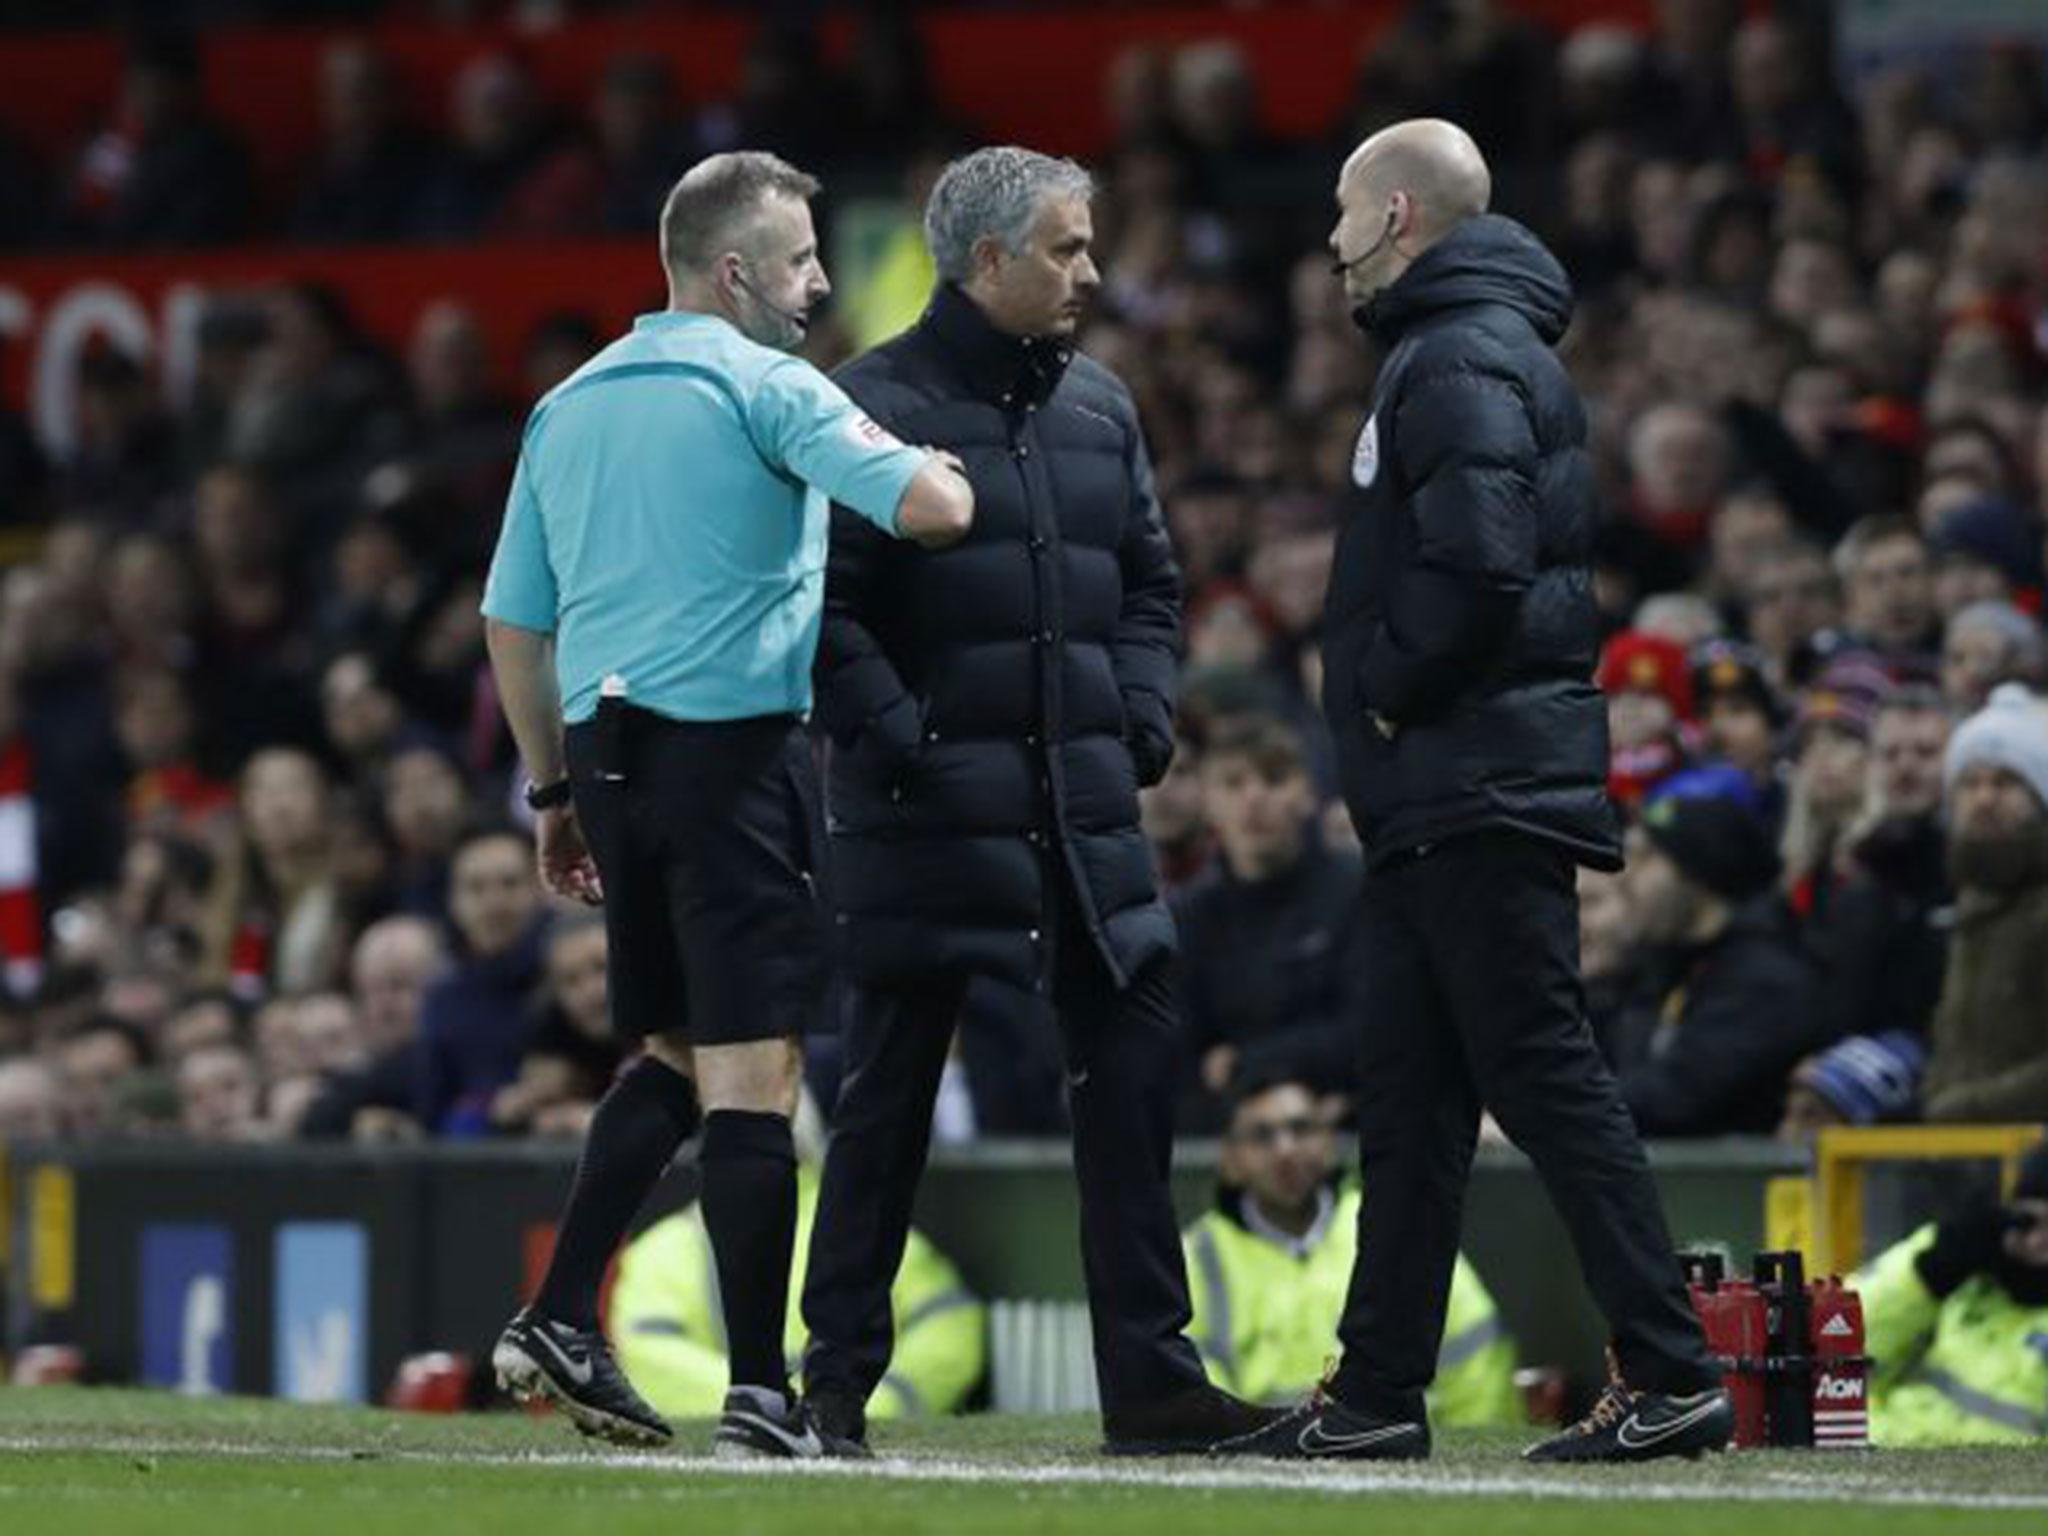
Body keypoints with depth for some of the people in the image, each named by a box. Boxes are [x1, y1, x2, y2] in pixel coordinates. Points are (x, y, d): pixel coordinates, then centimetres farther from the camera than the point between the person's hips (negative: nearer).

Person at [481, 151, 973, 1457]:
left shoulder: (570, 406, 14)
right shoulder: (767, 389, -7)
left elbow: (514, 621, 16)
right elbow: (930, 508, -18)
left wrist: (557, 789, 22)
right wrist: (958, 465, 6)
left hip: (612, 751, 7)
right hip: (733, 747, -7)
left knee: (674, 1053, 19)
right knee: (752, 1071, -6)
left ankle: (561, 1318, 8)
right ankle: (758, 1390, -8)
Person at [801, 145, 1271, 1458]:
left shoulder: (1100, 405, 14)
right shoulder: (879, 404, -6)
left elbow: (1150, 583, 20)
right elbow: (827, 606, -10)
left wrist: (1143, 719, 6)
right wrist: (899, 741, -16)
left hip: (1088, 808, 6)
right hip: (931, 810, -6)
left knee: (1133, 1079, 1)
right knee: (888, 1101, 1)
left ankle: (1152, 1382, 4)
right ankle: (838, 1384, 8)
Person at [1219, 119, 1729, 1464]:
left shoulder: (1465, 363, -13)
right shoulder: (1450, 351, 20)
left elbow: (1478, 564, -26)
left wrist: (1391, 688, -13)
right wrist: (1392, 698, 11)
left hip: (1479, 792, -11)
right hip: (1447, 797, 11)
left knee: (1545, 1074, -11)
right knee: (1410, 1098, 12)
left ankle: (1672, 1374, -12)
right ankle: (1378, 1390, 15)